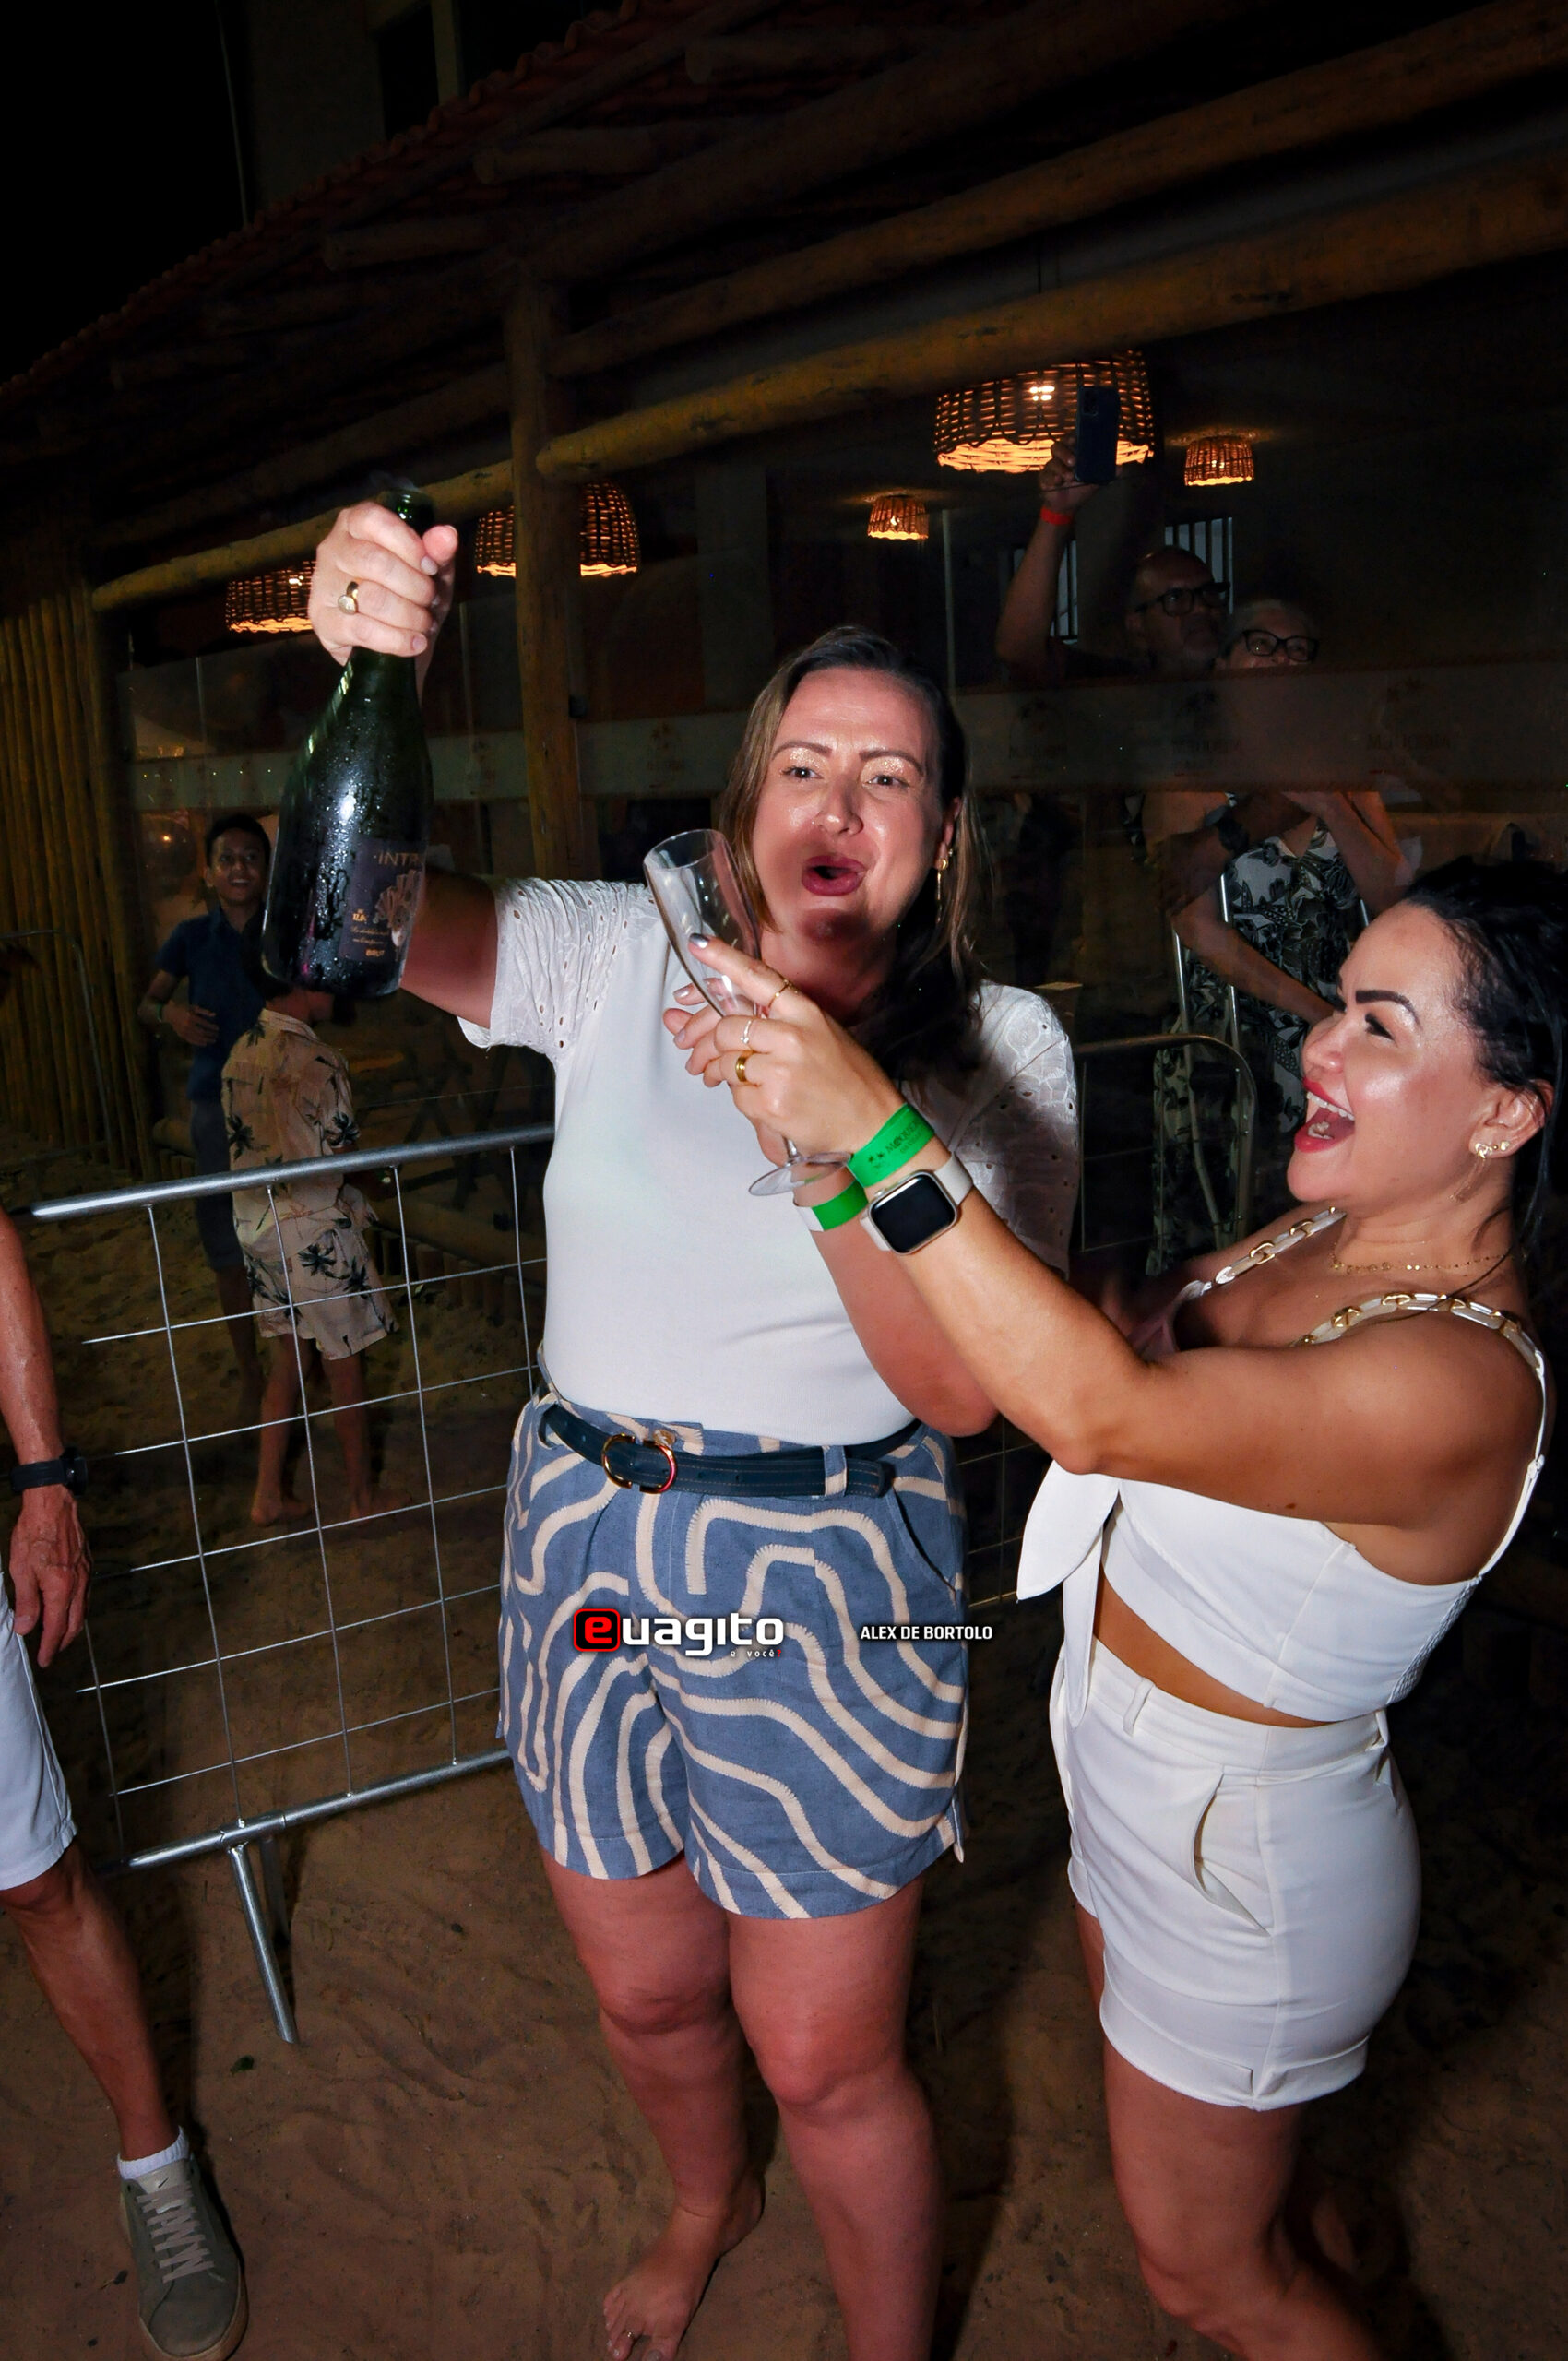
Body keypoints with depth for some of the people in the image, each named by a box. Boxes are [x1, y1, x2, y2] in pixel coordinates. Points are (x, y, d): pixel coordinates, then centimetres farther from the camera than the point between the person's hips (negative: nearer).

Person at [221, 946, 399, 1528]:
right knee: (345, 1360, 7)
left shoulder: (242, 1053, 4)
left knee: (286, 1354, 17)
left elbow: (240, 1142, 11)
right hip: (313, 1229, -7)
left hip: (254, 1224, 8)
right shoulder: (316, 1063, -20)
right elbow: (343, 1160, -17)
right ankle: (364, 1494, 20)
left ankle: (269, 1494, 21)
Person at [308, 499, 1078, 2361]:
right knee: (645, 1997, 24)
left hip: (825, 1577, -2)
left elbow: (961, 1386, -15)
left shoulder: (999, 1051, -6)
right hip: (584, 1541, 3)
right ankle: (706, 2206, 59)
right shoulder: (616, 961, -2)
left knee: (824, 2065, 10)